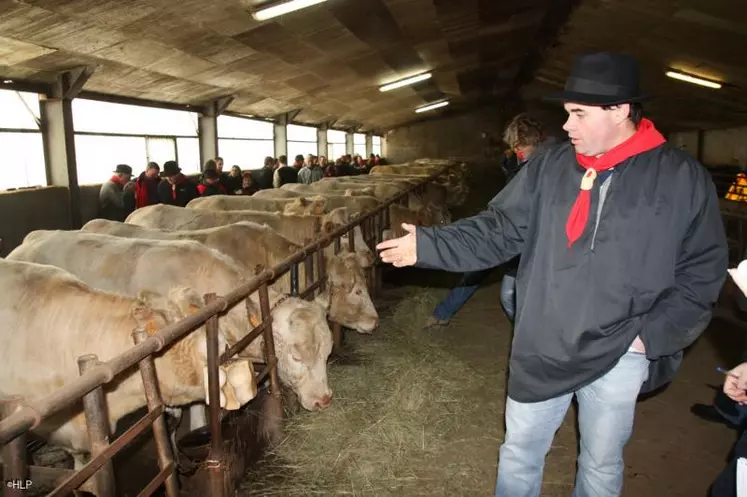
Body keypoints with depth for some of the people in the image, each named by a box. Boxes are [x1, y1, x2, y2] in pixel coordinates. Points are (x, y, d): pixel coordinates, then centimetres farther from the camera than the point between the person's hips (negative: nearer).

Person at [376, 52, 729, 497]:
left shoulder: (683, 178, -8)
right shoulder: (549, 167, -3)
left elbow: (702, 274, -3)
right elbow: (496, 231, -3)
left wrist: (651, 335, -11)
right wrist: (427, 245, -12)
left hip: (619, 356, -1)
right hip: (542, 350, 2)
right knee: (519, 454, 18)